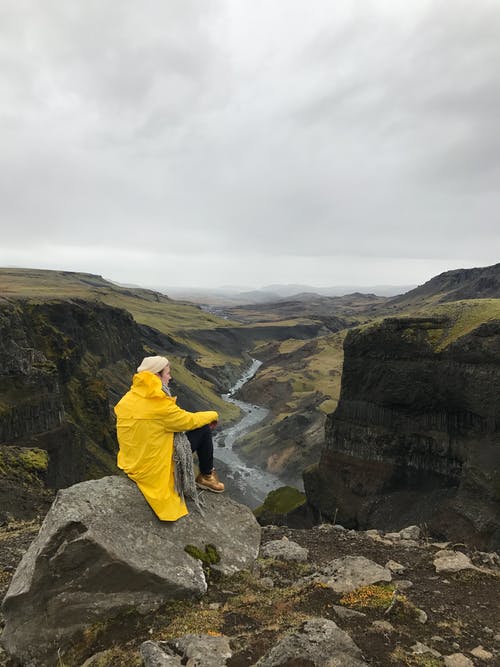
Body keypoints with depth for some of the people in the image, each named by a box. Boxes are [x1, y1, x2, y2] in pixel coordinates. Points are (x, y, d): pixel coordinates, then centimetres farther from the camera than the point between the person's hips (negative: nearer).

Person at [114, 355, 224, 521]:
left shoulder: (126, 400, -3)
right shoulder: (161, 405, -25)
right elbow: (189, 420, -11)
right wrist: (212, 415, 8)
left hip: (132, 464, 8)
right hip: (156, 467, -8)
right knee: (203, 429, 0)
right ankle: (206, 476, 20)